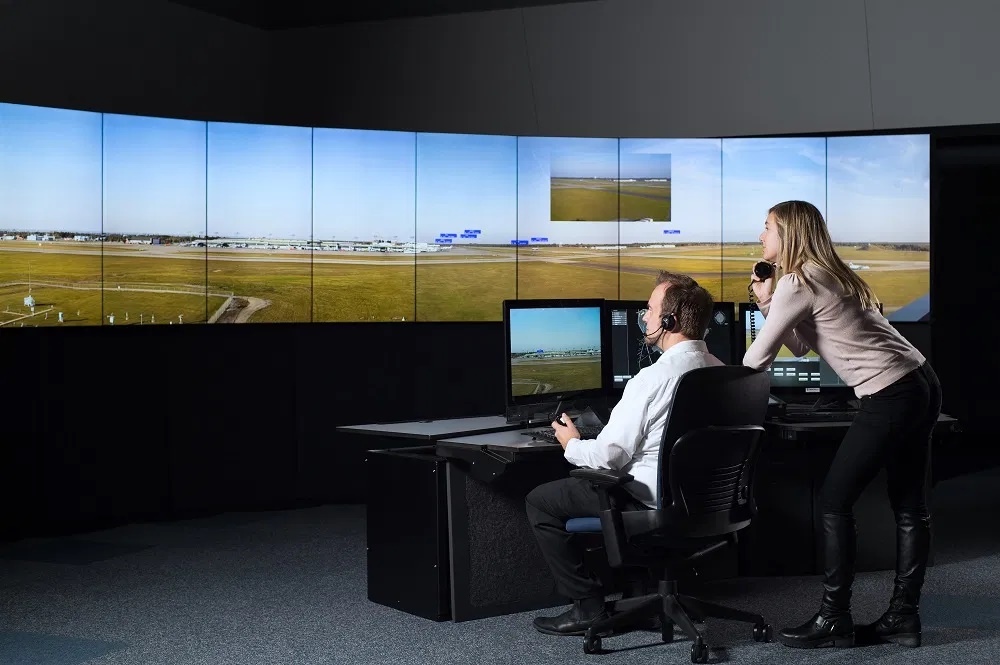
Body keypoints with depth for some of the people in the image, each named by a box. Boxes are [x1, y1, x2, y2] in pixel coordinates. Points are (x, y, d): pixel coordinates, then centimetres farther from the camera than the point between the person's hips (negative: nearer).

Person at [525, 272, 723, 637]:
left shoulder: (653, 379, -23)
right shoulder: (719, 371, 2)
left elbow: (606, 455, -19)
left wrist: (572, 445, 3)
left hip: (652, 501, -9)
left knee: (539, 500, 5)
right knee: (580, 482, 31)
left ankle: (589, 605, 7)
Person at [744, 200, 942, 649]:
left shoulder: (797, 282, -11)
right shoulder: (825, 275, 17)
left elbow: (757, 357, -7)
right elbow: (800, 346, 21)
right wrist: (768, 305, 13)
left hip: (890, 398, -10)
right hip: (920, 385, 10)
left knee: (834, 501, -1)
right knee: (909, 506, 12)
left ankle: (834, 621, 6)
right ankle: (903, 617, 20)